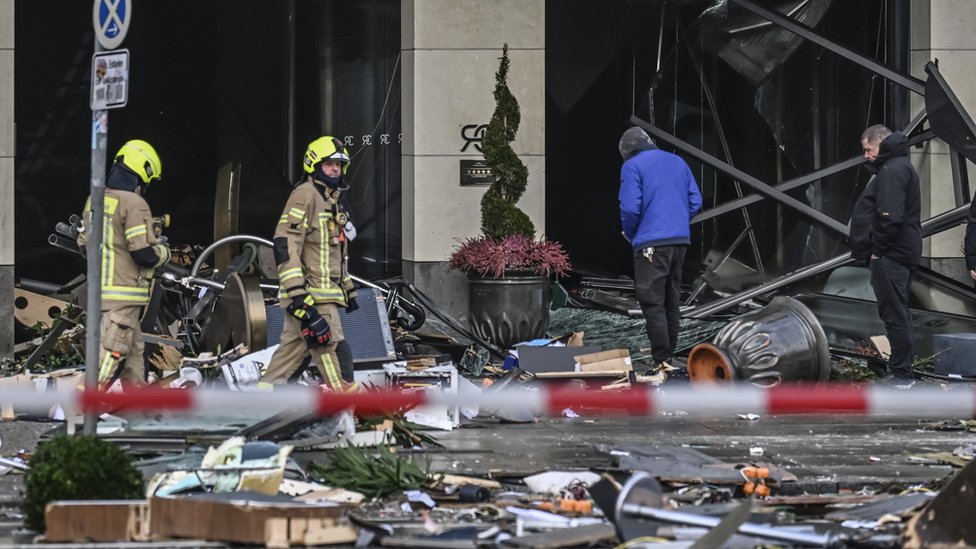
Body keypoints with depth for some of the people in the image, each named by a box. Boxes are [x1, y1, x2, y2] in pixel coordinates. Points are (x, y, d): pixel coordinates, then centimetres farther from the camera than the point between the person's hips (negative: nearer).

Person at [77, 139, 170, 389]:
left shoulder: (95, 201, 10)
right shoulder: (134, 204, -15)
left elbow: (85, 244, 18)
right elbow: (146, 255, -19)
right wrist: (163, 251, 4)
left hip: (99, 289, 9)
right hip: (124, 294, -9)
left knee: (134, 349, 18)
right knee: (111, 354, -9)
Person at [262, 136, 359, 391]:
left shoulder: (330, 200, 23)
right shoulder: (306, 195, -9)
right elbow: (285, 245, -19)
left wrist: (348, 289, 29)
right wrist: (298, 295, -25)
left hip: (327, 291, 10)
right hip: (312, 297, -10)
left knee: (292, 348, 10)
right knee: (332, 352, -12)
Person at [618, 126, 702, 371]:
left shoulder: (632, 166, -4)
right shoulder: (678, 162, 15)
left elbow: (630, 208, -12)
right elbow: (695, 202, 12)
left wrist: (630, 234, 5)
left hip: (651, 244, -6)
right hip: (681, 240, 6)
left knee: (653, 304, -5)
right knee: (672, 301, 15)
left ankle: (662, 360, -11)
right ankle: (669, 354, 21)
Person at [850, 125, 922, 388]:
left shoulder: (892, 171, -16)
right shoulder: (900, 166, 17)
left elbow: (890, 217, -26)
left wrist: (878, 249, -16)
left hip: (891, 257, -11)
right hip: (902, 254, 11)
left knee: (894, 313, -8)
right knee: (898, 312, 16)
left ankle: (901, 374, -6)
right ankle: (899, 369, 23)